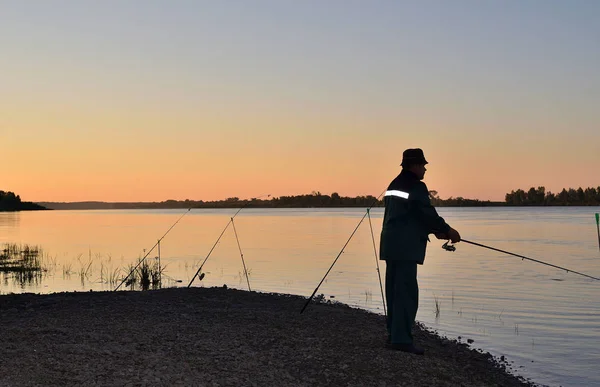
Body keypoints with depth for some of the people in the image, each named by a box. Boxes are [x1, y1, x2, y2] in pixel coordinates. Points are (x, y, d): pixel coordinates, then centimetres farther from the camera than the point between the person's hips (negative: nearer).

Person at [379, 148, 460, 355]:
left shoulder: (394, 185, 19)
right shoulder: (416, 187, -11)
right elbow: (427, 214, -13)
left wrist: (435, 231, 20)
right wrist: (448, 231, 2)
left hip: (391, 245, 10)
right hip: (405, 247, -10)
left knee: (394, 290, 13)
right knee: (407, 292, -9)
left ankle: (394, 334, 19)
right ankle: (401, 338, -10)